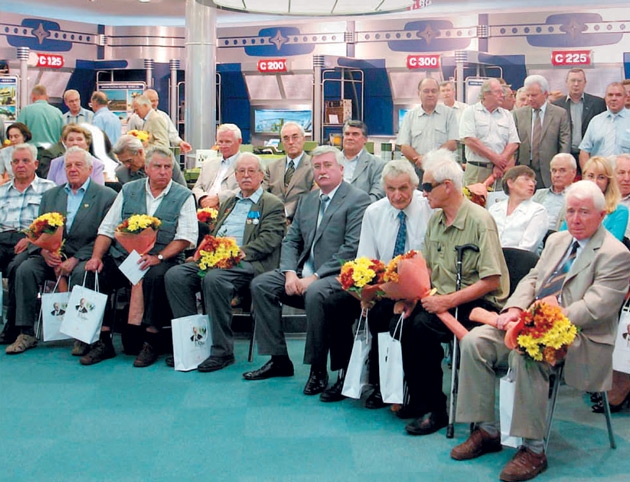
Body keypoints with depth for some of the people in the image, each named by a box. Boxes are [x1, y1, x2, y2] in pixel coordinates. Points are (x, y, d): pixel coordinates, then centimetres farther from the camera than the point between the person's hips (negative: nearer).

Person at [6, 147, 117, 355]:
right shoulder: (50, 195, 18)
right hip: (52, 257, 5)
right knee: (25, 269, -21)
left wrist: (75, 260, -18)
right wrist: (44, 251, -11)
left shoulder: (106, 196, 1)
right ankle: (26, 333, -13)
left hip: (85, 258, -4)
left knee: (81, 273, -35)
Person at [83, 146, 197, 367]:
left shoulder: (183, 196, 3)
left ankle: (151, 342, -20)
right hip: (122, 255, 4)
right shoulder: (129, 190, 13)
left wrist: (157, 257, -19)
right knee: (94, 273, -20)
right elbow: (107, 228, 11)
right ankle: (103, 340, -11)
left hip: (162, 259, -3)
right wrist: (97, 256, -6)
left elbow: (186, 237, -6)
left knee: (156, 275, -35)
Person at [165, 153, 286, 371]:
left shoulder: (273, 205, 6)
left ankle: (223, 350, -25)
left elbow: (268, 240, -7)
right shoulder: (229, 202, 29)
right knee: (175, 275, -16)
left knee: (214, 279, -36)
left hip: (247, 263, -7)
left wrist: (241, 252, -22)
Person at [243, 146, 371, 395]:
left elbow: (352, 248, -15)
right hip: (304, 272, 8)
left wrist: (315, 277, -18)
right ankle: (279, 359, -2)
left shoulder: (357, 199, -5)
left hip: (337, 275, -7)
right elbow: (291, 240, 16)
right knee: (260, 284, -9)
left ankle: (318, 369, -18)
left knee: (315, 293, -36)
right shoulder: (306, 200, 19)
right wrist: (290, 273, -5)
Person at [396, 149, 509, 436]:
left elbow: (492, 281, -18)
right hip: (443, 298, 7)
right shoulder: (435, 219, 10)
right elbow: (425, 267, 15)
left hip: (479, 303, -7)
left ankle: (435, 409, -11)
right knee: (403, 317, -18)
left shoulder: (480, 221, -14)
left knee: (422, 325, -28)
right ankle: (418, 398, 0)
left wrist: (448, 300, -24)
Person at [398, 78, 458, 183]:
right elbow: (404, 147, 4)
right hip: (417, 171, 1)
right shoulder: (410, 115, 11)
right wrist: (419, 160, -14)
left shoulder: (449, 113, 8)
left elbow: (452, 144, 0)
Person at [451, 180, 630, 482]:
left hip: (580, 338, -7)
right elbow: (532, 279, 17)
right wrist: (514, 308, -5)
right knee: (474, 341, -11)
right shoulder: (556, 240, 18)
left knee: (526, 355, -36)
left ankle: (533, 449, -22)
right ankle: (486, 430, -2)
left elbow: (593, 308, -18)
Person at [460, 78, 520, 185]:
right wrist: (494, 157, -11)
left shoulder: (507, 115, 14)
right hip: (477, 170, -3)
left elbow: (513, 143, 7)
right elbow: (469, 140, -9)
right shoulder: (470, 112, 3)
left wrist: (500, 163, -9)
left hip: (501, 169, 3)